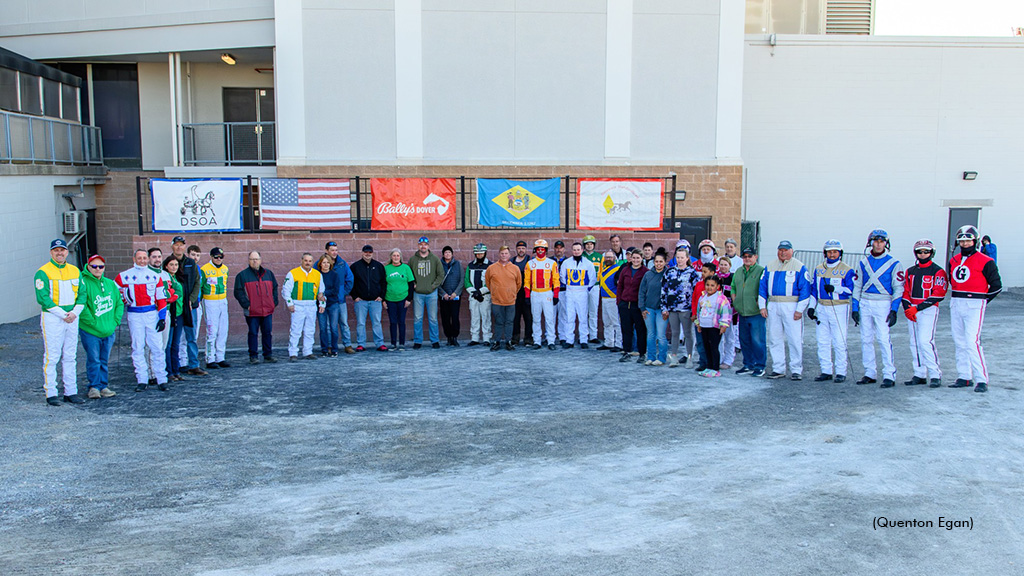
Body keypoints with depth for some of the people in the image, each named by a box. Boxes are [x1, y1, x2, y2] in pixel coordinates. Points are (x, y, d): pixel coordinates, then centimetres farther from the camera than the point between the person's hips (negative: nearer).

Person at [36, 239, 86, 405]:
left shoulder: (75, 271, 11)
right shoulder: (43, 272, -5)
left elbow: (82, 294, 9)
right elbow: (43, 298, -12)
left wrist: (75, 312, -8)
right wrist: (62, 314, -16)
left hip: (72, 317, 5)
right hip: (52, 318, -5)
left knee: (70, 357, 9)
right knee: (52, 357, -3)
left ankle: (71, 392, 15)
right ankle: (51, 394, 3)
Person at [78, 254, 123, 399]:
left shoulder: (111, 284, 11)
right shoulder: (84, 283, -8)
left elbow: (119, 303, 17)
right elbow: (81, 305, -14)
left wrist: (115, 322, 5)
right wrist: (93, 323, -15)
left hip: (109, 331, 5)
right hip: (90, 331, -5)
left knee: (104, 360, 11)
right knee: (93, 360, -2)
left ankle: (104, 386, 18)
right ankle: (94, 387, 9)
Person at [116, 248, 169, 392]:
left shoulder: (155, 276, 8)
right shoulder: (124, 276, 4)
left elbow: (161, 298, 7)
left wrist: (162, 318, 1)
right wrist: (123, 300, 4)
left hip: (152, 314, 0)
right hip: (134, 315, 0)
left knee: (156, 346, -2)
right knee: (138, 348, 2)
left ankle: (161, 379, 3)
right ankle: (141, 380, 7)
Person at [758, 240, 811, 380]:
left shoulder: (800, 267, 0)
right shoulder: (770, 267, 13)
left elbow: (805, 289, -5)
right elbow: (762, 286, 14)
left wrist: (799, 310, -12)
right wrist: (762, 306, 5)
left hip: (791, 307, -4)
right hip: (773, 306, 4)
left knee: (795, 339, -5)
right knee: (774, 338, 6)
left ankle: (796, 370, 2)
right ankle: (778, 369, 14)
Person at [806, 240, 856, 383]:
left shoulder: (846, 270, -2)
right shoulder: (818, 269, 13)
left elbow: (851, 290, -7)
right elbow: (813, 289, 17)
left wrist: (835, 288, -21)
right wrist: (811, 306, 9)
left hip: (839, 309, -5)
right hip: (821, 308, 5)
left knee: (839, 342, -3)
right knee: (822, 341, 6)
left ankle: (841, 372, 4)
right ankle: (826, 371, 13)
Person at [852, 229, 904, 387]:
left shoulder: (894, 263, 0)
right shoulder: (863, 263, 11)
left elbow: (898, 288, -3)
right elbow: (857, 286, 13)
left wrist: (894, 310, -10)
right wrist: (855, 308, 6)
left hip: (883, 304, -4)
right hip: (864, 303, 4)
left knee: (884, 339, -11)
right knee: (866, 339, 5)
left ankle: (889, 375, -8)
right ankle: (869, 373, 13)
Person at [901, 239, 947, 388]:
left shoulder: (938, 271, -3)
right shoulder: (910, 271, 15)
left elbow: (938, 295, -12)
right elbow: (905, 292, 14)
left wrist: (917, 308, -17)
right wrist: (907, 309, -4)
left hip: (928, 310, -6)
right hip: (912, 310, 6)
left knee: (925, 341, -15)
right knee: (914, 343, 6)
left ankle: (935, 375, -8)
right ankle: (919, 375, 12)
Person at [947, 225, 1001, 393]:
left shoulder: (985, 262, -6)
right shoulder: (953, 261, 11)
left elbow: (997, 286, -2)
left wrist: (981, 301, -1)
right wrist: (956, 299, 14)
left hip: (974, 305, -6)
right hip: (956, 305, 6)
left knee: (972, 342, -14)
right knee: (959, 342, 9)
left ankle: (982, 380, -10)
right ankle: (964, 377, 16)